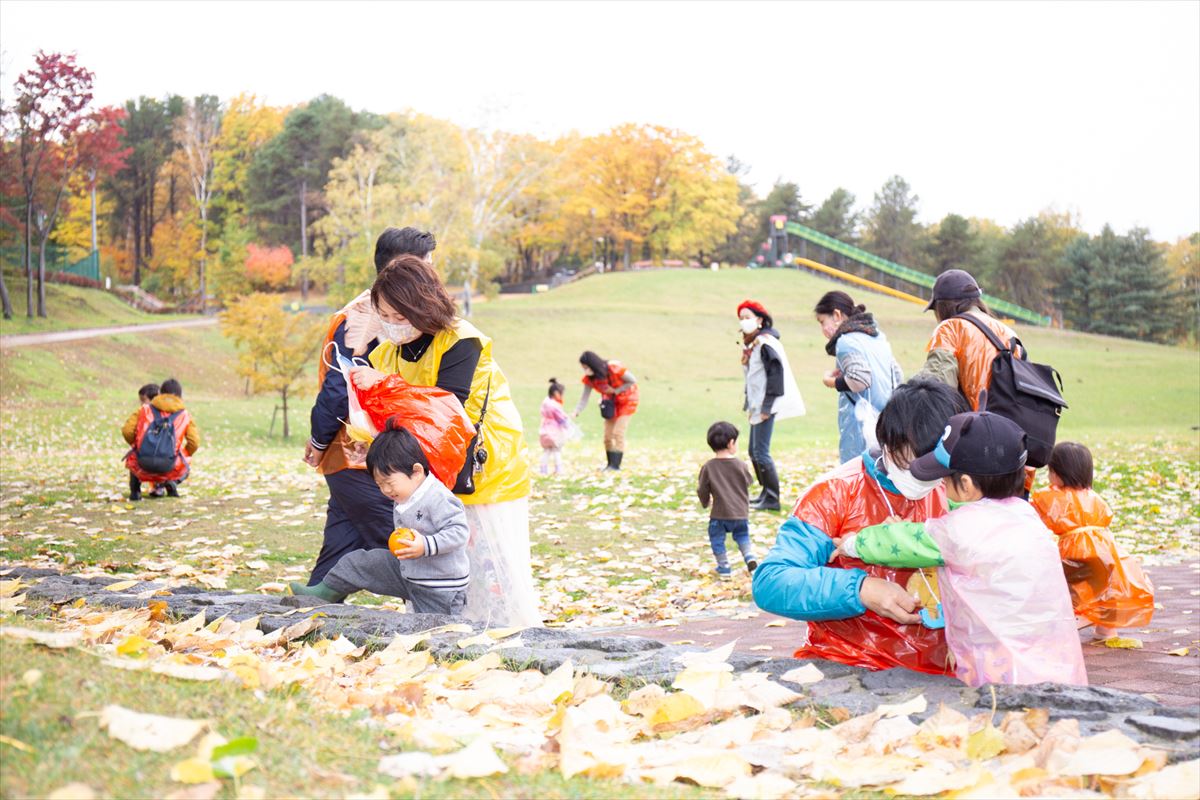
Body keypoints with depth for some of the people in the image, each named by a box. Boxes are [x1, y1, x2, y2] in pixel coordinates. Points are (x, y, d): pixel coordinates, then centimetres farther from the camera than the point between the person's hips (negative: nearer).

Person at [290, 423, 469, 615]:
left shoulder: (438, 499, -24)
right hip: (408, 575, 9)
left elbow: (458, 531, -29)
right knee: (361, 563, 8)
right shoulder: (404, 500, 6)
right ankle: (324, 594, 22)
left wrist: (426, 546, -35)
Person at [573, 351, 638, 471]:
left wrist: (615, 391, -23)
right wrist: (576, 412, -33)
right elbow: (584, 398, -15)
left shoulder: (614, 368, -32)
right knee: (607, 436, 2)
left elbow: (633, 381, -20)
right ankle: (610, 464, 15)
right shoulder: (589, 378, -17)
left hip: (626, 400, -5)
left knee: (618, 433, -16)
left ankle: (616, 465, -17)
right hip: (611, 403, 5)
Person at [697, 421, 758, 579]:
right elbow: (747, 483, 11)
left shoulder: (708, 467, -9)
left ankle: (724, 569, 15)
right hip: (741, 513, 2)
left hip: (720, 514, -2)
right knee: (743, 536, 23)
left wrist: (705, 502, 20)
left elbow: (703, 490, -2)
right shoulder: (741, 465, -5)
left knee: (717, 539, 15)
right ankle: (751, 559, 2)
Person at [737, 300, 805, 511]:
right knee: (754, 451, 15)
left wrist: (767, 406, -19)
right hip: (757, 406, 10)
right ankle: (766, 493, 26)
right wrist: (749, 404, 14)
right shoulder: (750, 344, 15)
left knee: (761, 452, -9)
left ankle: (772, 499, -3)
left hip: (766, 407, -10)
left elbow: (776, 373, -18)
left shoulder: (765, 342, -14)